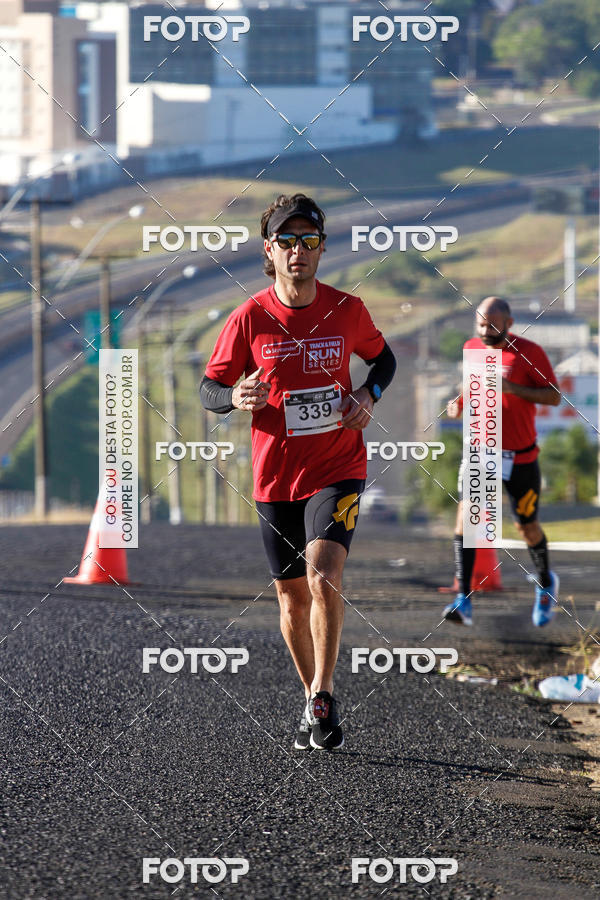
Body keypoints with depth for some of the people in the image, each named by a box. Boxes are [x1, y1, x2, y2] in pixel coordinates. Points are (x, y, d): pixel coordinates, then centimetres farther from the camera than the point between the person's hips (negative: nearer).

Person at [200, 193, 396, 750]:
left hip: (337, 469, -2)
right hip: (275, 475, 2)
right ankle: (313, 701, 28)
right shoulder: (250, 318, -5)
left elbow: (382, 357, 16)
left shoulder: (347, 311, -3)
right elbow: (209, 388, 2)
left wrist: (368, 395, -4)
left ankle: (322, 701, -16)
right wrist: (235, 397, -21)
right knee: (292, 596, 10)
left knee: (324, 577, -22)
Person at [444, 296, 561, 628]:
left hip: (521, 457, -3)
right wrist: (460, 403, 1)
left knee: (527, 527, 7)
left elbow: (554, 397, -9)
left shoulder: (529, 352, -9)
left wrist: (512, 388, -23)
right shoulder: (471, 348, 5)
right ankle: (463, 601, -22)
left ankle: (546, 584, 39)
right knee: (465, 514, -17)